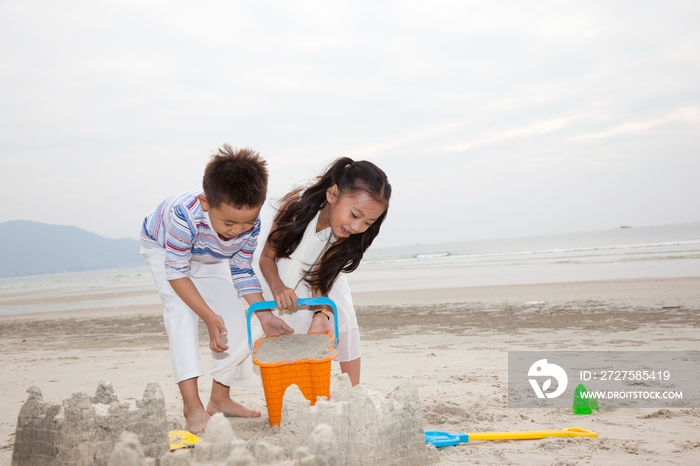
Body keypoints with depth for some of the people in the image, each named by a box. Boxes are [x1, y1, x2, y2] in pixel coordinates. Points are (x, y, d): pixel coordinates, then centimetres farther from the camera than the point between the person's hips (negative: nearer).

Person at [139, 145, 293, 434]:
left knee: (233, 317, -4)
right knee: (181, 310, -26)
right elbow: (176, 272, -34)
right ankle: (191, 404, -27)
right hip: (162, 248, -5)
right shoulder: (184, 216, -46)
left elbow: (242, 273, -14)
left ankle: (220, 399, 9)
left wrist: (264, 315, -23)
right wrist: (209, 317, -37)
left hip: (209, 258, 5)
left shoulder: (250, 225, -30)